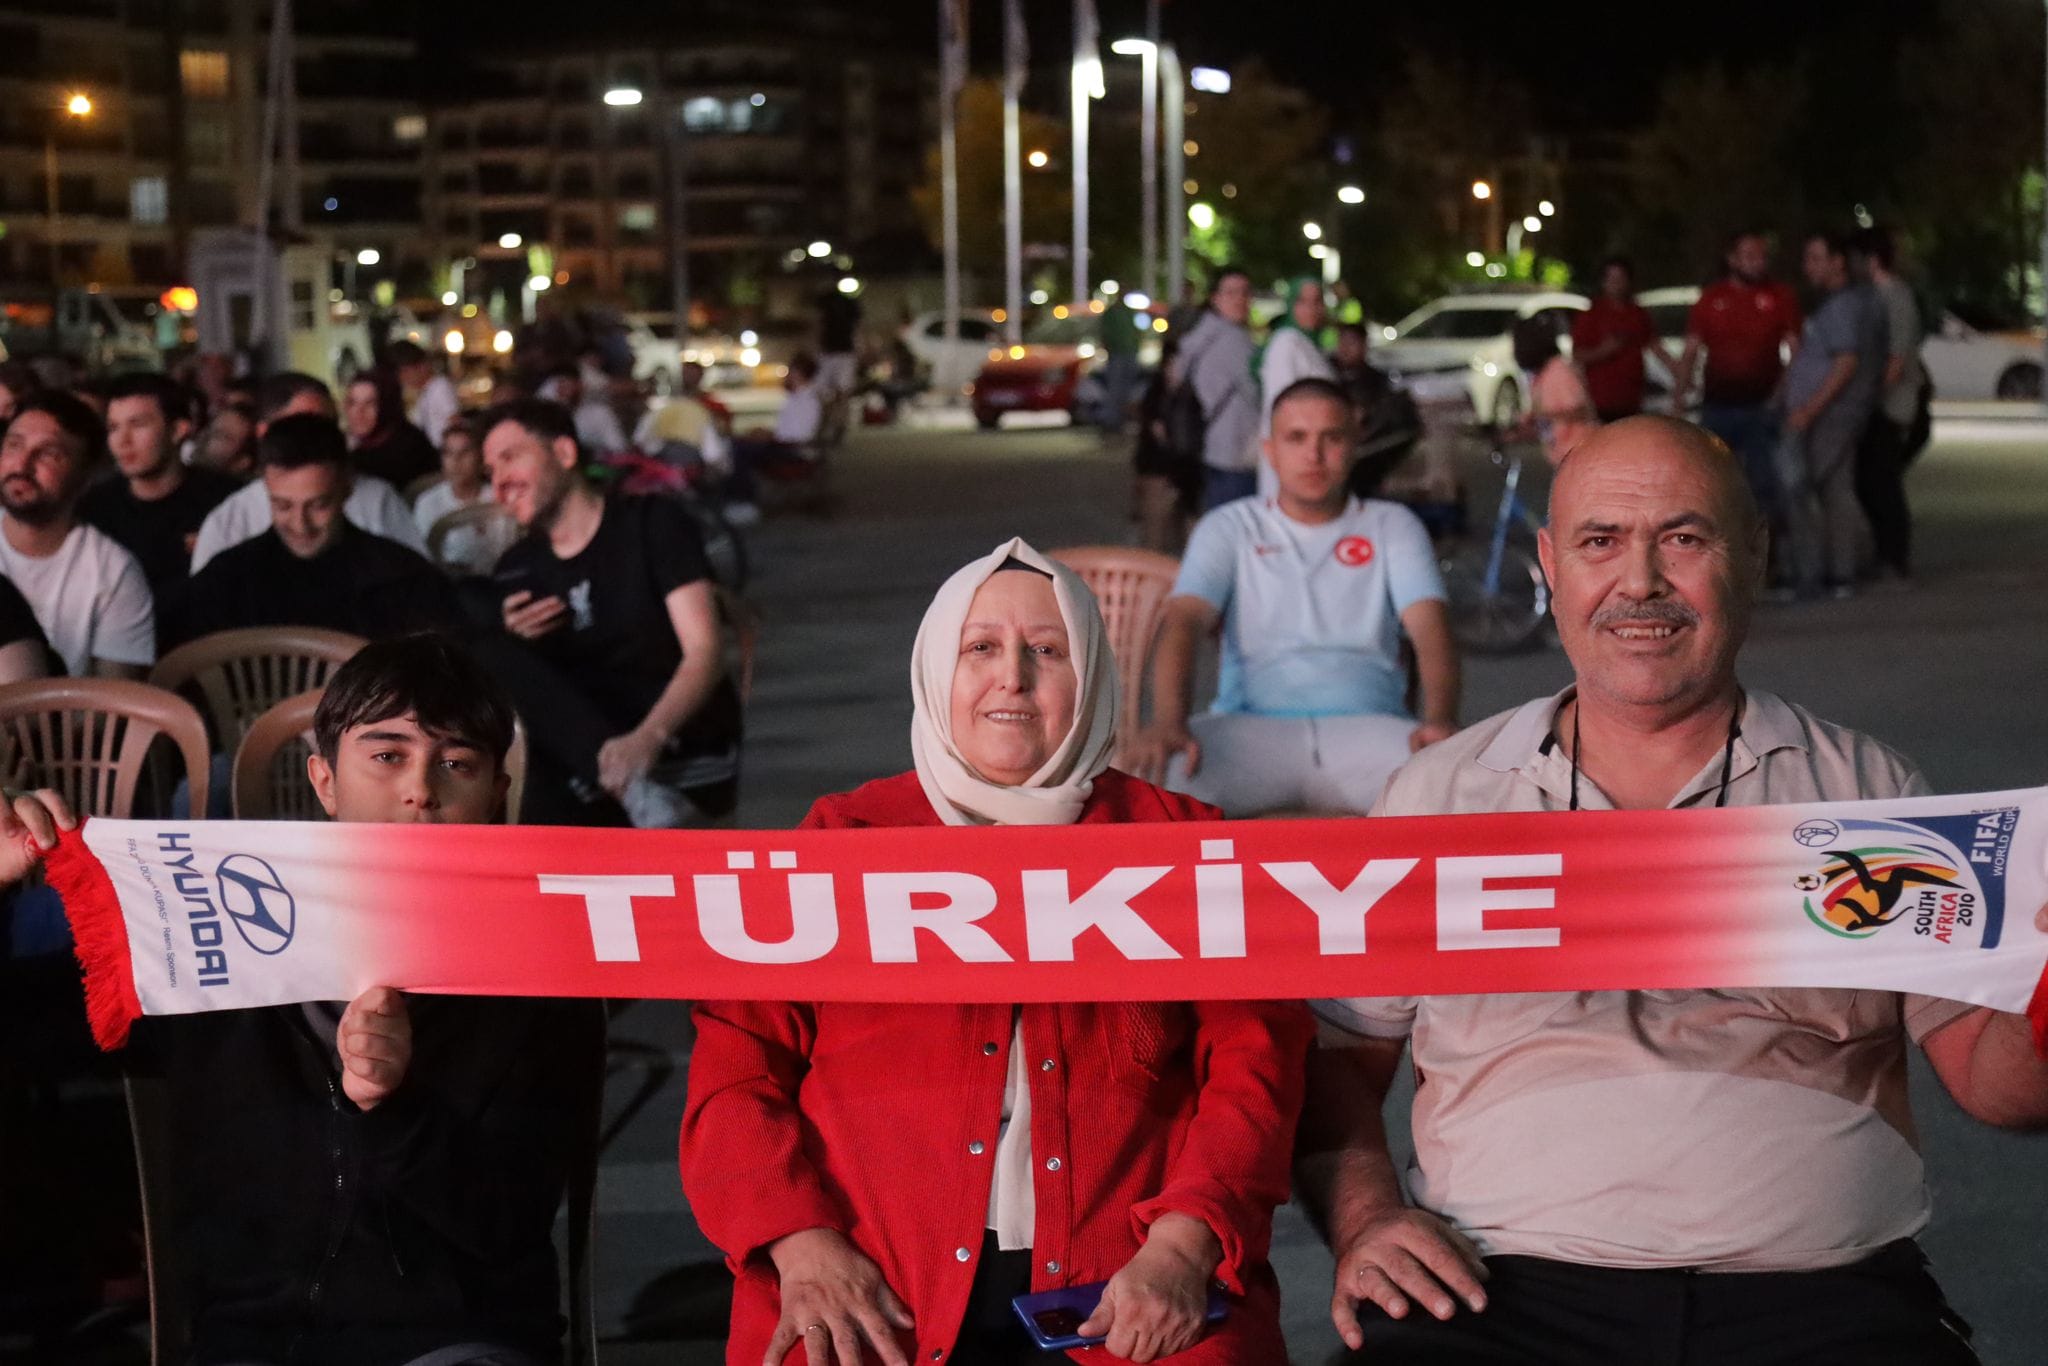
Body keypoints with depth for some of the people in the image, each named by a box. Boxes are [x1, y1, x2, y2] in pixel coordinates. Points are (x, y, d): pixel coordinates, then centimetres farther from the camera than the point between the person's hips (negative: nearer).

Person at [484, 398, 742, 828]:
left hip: (687, 757, -5)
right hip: (589, 758, 5)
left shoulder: (652, 523, -1)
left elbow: (705, 652, -12)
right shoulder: (517, 569, 12)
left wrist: (648, 739, -29)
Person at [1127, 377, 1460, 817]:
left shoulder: (1391, 526, 18)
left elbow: (1429, 625, 2)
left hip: (1365, 727, 1)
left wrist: (1440, 719, -22)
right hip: (1252, 727, -1)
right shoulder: (1230, 529, 16)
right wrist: (1168, 722, -24)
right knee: (1167, 771, -35)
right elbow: (1184, 622, -1)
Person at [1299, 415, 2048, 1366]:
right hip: (1507, 1288, 0)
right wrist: (1364, 1223, -3)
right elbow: (1337, 1059, 14)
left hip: (1815, 1287, 1)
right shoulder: (1440, 795, 13)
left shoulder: (1871, 794, 12)